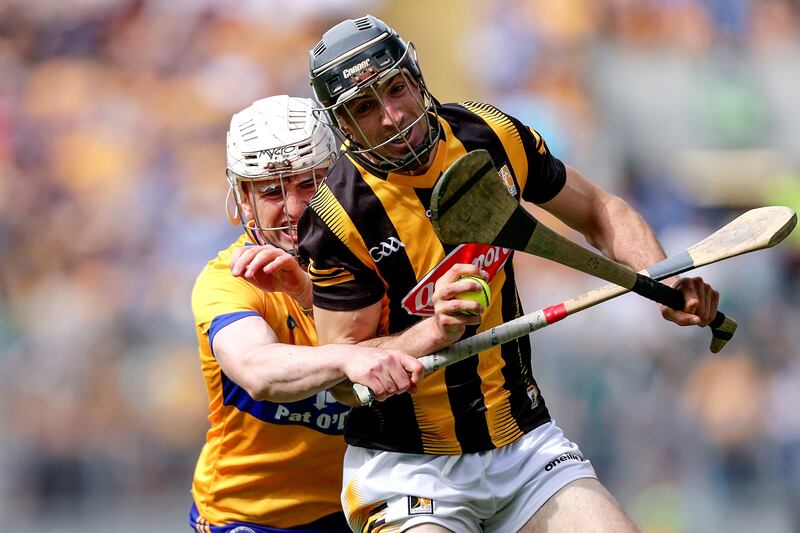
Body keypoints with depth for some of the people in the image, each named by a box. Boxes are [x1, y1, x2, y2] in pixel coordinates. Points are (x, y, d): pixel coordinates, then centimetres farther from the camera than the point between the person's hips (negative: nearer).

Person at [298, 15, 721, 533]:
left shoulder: (494, 137, -3)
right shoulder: (339, 214, -16)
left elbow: (599, 212, 12)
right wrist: (435, 332, -30)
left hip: (526, 443, 4)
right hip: (406, 466, -4)